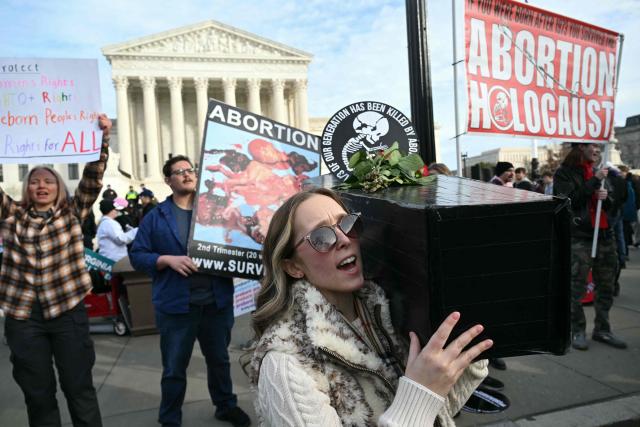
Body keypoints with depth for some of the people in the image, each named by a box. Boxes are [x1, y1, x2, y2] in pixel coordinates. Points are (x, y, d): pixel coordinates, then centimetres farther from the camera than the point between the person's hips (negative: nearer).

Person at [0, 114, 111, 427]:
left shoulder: (73, 213, 4)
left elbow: (93, 177, -5)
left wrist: (102, 138, -16)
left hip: (68, 310, -2)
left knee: (79, 386, 6)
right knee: (37, 392, 13)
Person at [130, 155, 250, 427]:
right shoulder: (156, 217, 0)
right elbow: (137, 256, -3)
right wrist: (168, 259, -19)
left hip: (217, 301, 2)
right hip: (176, 305, -2)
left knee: (219, 359, 20)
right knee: (174, 368, 12)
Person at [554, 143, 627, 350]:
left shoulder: (597, 173, 19)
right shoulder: (564, 173, -2)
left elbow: (611, 204, 22)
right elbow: (569, 200, -16)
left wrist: (606, 197, -1)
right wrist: (594, 181, -15)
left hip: (605, 236, 7)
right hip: (579, 238, -7)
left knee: (606, 287, 10)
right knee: (577, 288, -2)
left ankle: (602, 329, 22)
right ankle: (577, 331, 10)